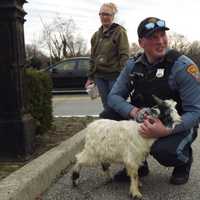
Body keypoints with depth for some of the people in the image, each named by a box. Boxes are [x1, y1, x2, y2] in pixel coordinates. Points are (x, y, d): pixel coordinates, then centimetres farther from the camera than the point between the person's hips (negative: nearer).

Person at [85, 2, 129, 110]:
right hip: (100, 76, 6)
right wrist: (90, 77, 15)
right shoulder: (96, 35, 16)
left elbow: (124, 56, -10)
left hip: (115, 75, -5)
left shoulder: (119, 32, -2)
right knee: (106, 106, 9)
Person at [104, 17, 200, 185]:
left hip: (177, 124, -4)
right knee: (107, 118, -14)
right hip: (145, 120, 5)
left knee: (163, 150, -36)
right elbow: (114, 96, -3)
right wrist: (133, 111, -25)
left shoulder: (183, 66, -19)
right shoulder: (133, 66, -4)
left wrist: (166, 131, -39)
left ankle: (184, 161, 5)